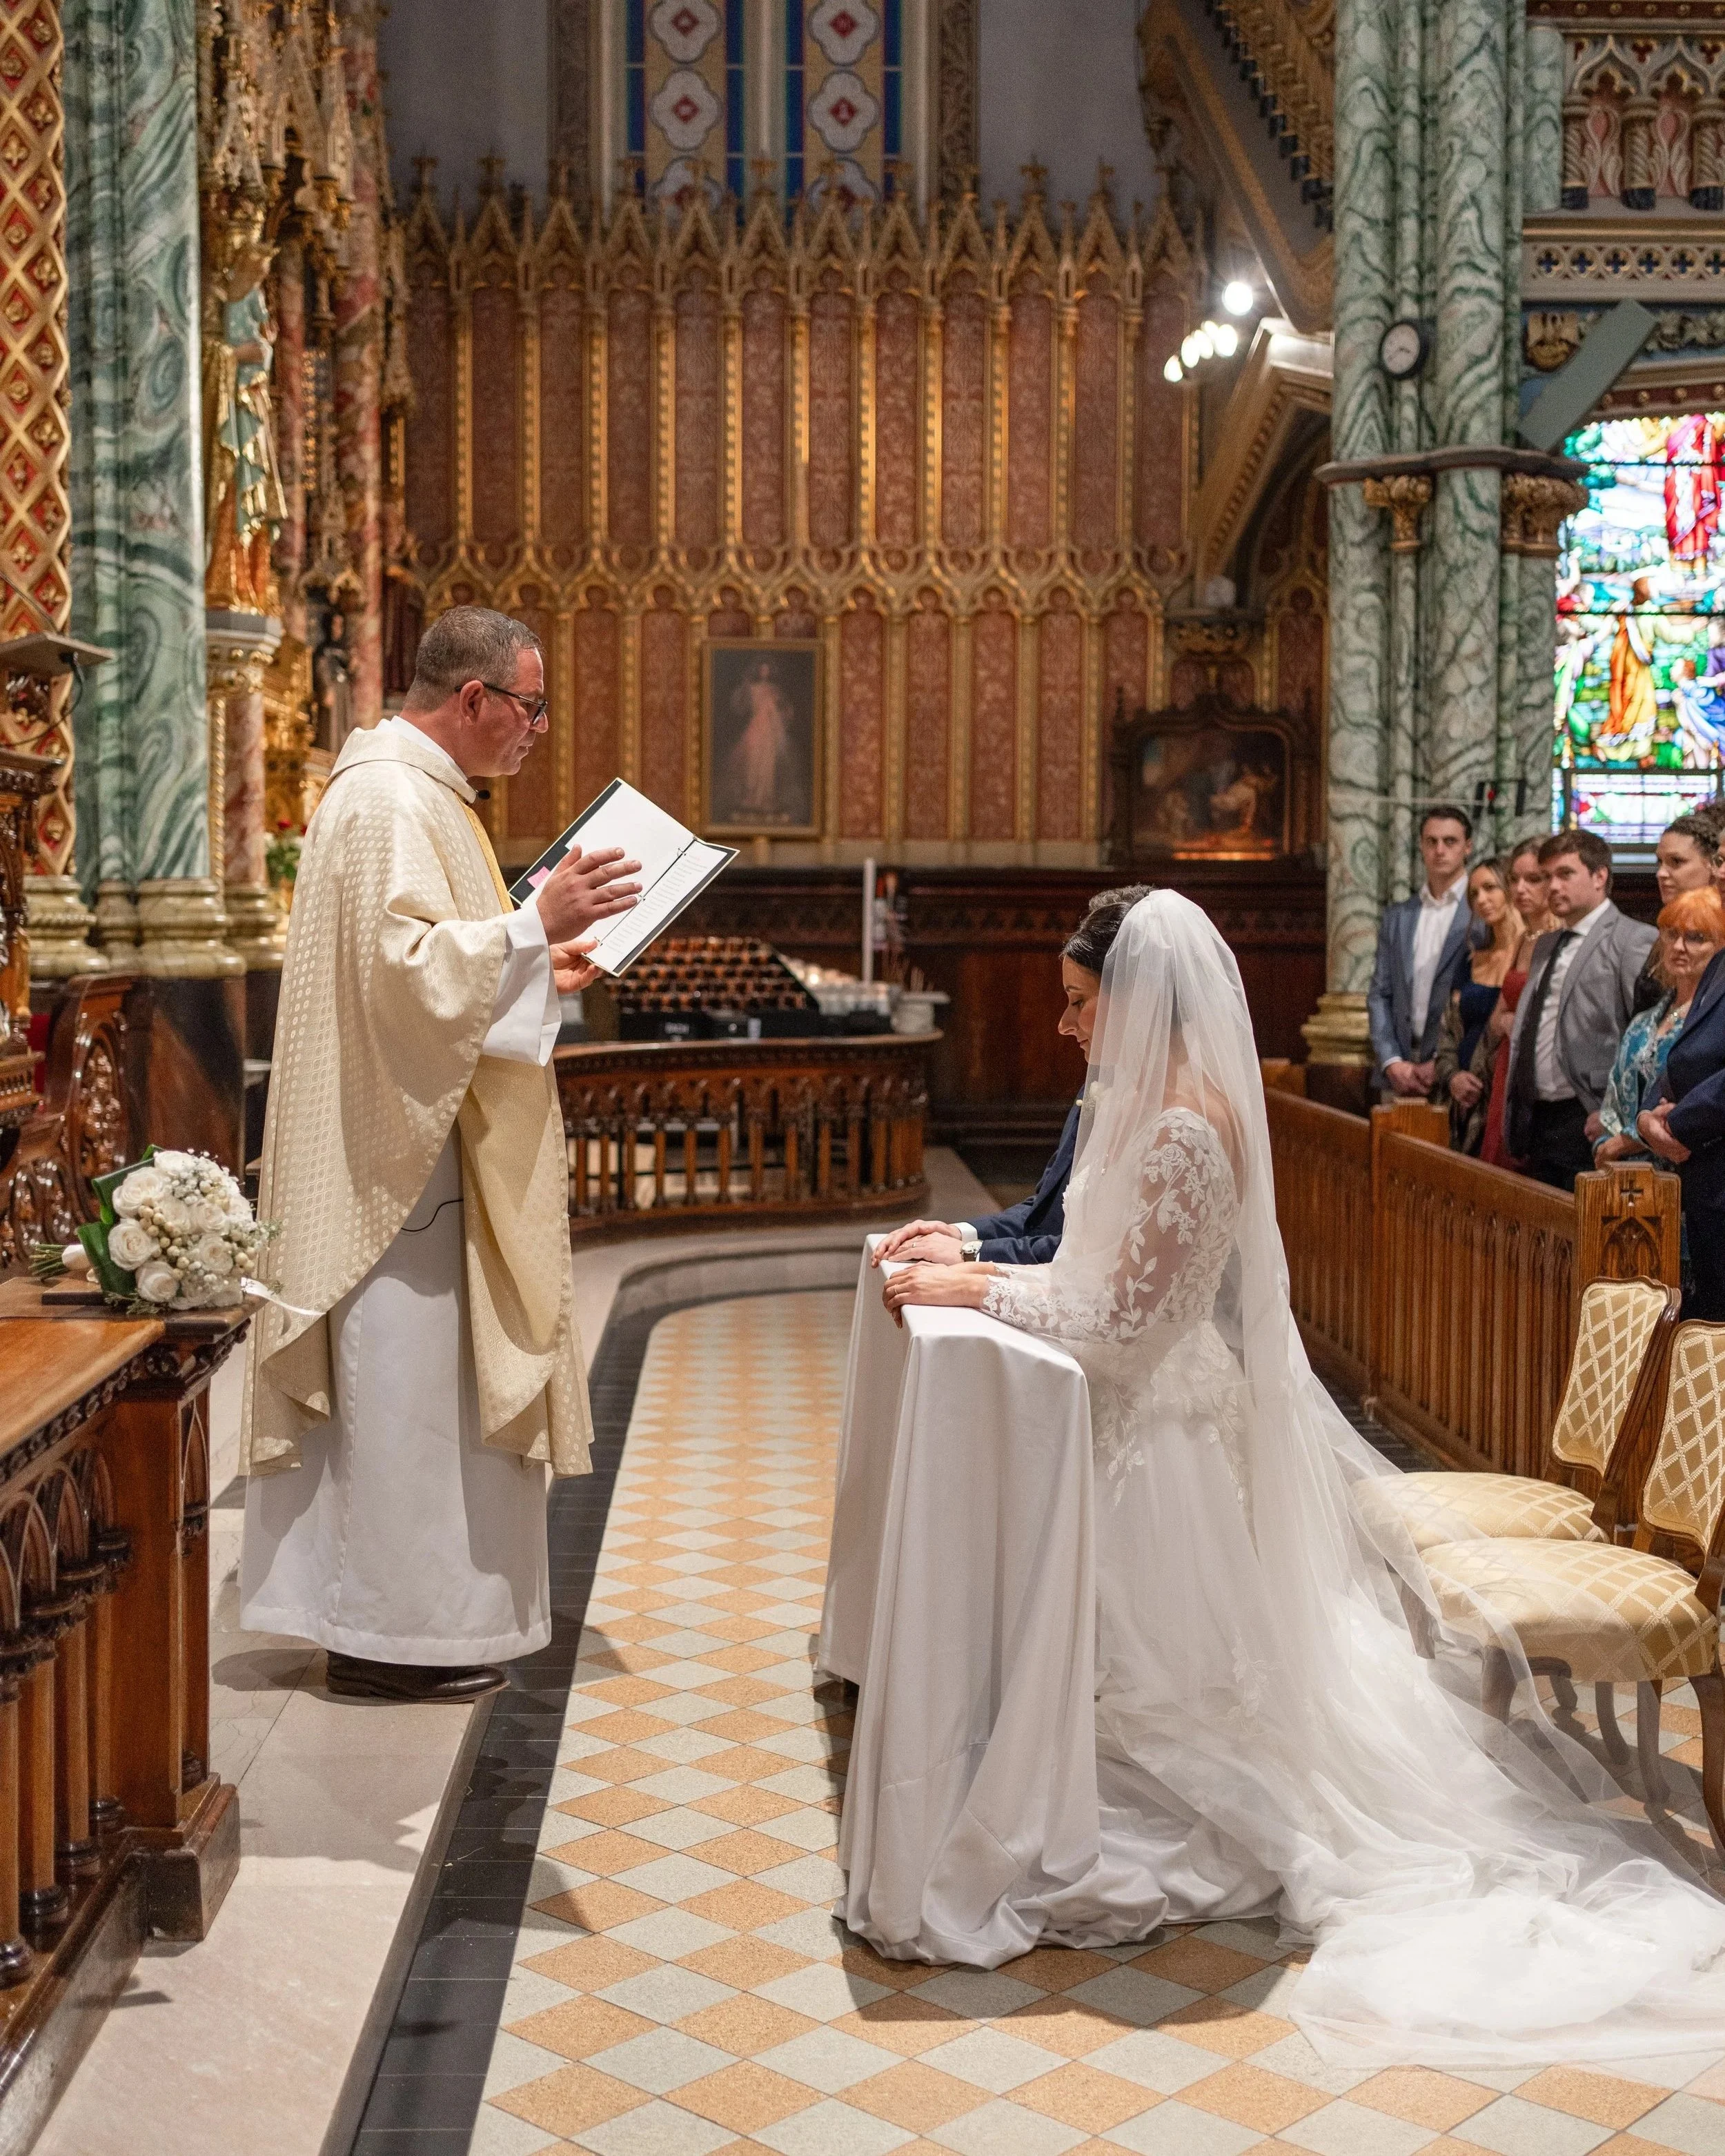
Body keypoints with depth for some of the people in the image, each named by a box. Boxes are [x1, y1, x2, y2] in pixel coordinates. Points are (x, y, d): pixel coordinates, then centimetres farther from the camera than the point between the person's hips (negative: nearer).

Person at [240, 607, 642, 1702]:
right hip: (398, 1149, -11)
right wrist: (537, 923, -26)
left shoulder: (418, 791, 17)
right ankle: (390, 1632, 5)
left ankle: (391, 1610, 25)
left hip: (416, 1143, 11)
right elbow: (405, 965, -26)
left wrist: (537, 964, 16)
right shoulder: (389, 800, -16)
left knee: (417, 1381, 15)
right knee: (402, 1379, -4)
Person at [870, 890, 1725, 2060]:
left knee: (1161, 1662, 5)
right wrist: (977, 1263, 4)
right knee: (1190, 1660, 22)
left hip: (1165, 1434, -10)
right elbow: (1114, 1280, 11)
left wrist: (980, 1290, -17)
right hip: (1163, 1411, 10)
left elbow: (1121, 1324, -24)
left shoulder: (1181, 1129, -26)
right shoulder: (1158, 1101, 6)